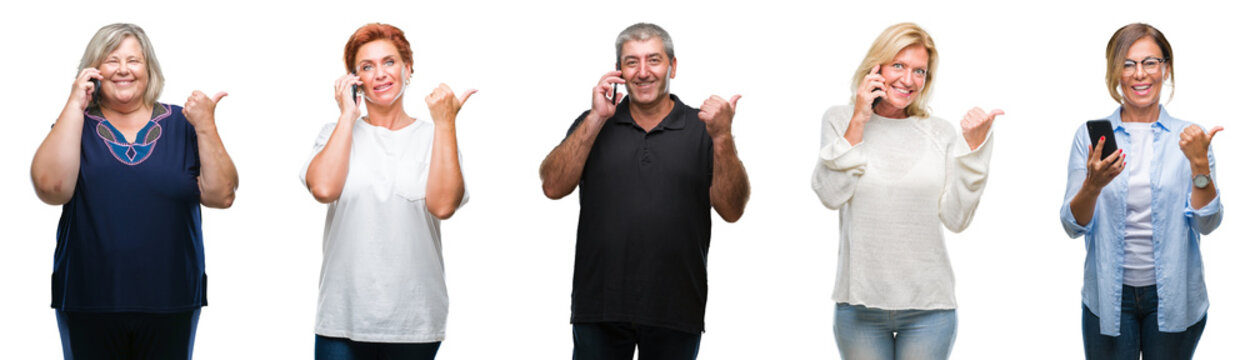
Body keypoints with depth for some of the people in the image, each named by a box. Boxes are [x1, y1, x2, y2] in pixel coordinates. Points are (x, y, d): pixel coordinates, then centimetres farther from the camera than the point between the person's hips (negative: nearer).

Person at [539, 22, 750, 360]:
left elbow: (731, 210, -5)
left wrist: (722, 138, -17)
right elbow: (553, 186, -4)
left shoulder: (702, 130, 4)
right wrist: (596, 118, -8)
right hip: (600, 308, 1)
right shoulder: (593, 124, 9)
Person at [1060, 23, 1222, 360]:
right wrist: (1093, 185, -24)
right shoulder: (1091, 137, 0)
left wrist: (1199, 164, -20)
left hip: (1174, 297, 0)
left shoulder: (1188, 138, 0)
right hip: (1109, 297, 0)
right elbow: (1073, 226, -5)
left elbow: (1207, 224, -7)